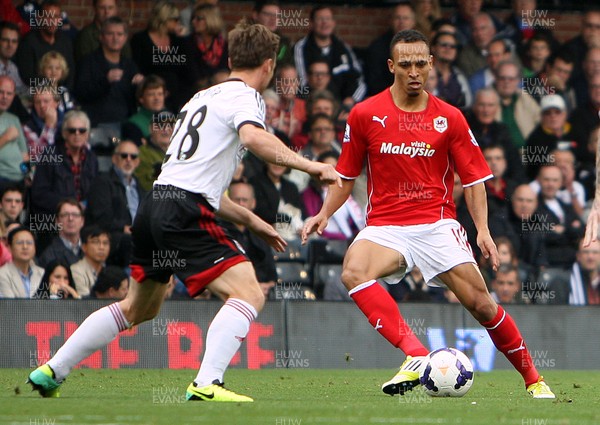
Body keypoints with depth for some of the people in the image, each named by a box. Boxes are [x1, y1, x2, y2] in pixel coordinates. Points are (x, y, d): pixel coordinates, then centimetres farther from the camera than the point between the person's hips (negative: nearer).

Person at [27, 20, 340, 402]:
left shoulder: (205, 97, 26)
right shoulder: (243, 97, -2)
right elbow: (253, 137, -27)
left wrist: (251, 221, 31)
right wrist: (310, 166, -25)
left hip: (155, 206, 9)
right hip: (184, 215, -9)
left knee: (139, 308, 25)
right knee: (249, 294, -12)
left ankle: (50, 372, 28)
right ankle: (207, 384, -25)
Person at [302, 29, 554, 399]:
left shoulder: (450, 118, 3)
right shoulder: (365, 115, 3)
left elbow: (474, 178, 6)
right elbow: (347, 175, 13)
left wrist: (483, 229, -7)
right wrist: (324, 214, -1)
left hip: (437, 223, 0)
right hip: (385, 225, 0)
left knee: (481, 304, -9)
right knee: (353, 272, -32)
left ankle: (533, 379, 12)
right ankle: (416, 355, -39)